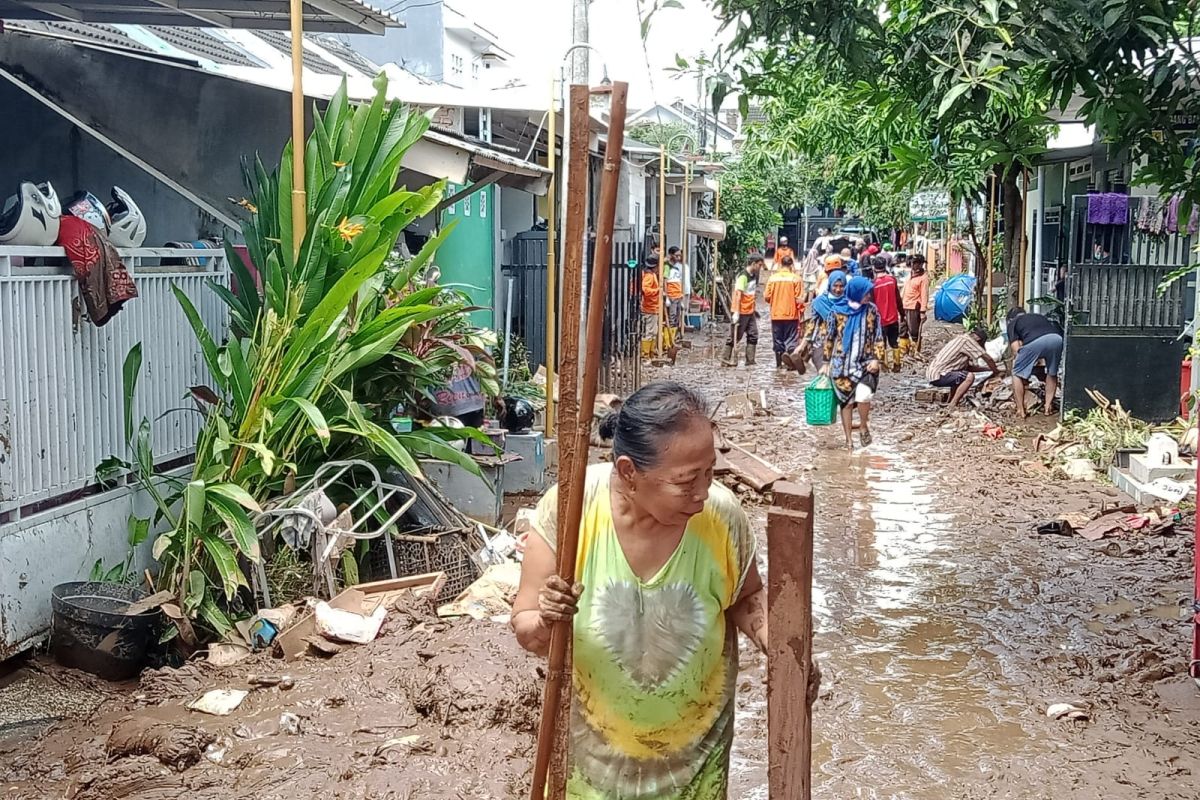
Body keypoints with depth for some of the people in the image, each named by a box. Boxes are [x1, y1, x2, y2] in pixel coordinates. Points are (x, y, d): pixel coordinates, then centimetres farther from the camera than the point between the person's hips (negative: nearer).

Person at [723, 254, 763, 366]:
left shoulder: (754, 276, 11)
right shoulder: (743, 276, -17)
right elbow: (738, 295, -22)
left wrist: (755, 308, 20)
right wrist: (736, 312, -25)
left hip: (750, 312, 9)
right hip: (741, 312, -9)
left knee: (753, 335, 6)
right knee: (735, 336, -1)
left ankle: (750, 361, 9)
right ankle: (727, 360, 9)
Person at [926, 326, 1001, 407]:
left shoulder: (960, 339, 18)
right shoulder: (967, 340, -11)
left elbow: (969, 367, 23)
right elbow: (987, 358, -10)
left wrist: (988, 369, 21)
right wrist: (995, 371, 6)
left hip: (932, 372, 10)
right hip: (938, 376, -10)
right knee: (969, 377, -19)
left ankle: (950, 402, 24)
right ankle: (952, 405, -17)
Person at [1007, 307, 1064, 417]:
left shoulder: (1012, 323, 28)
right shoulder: (1039, 316, 41)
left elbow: (1016, 350, 19)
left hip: (1034, 341, -4)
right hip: (1057, 338, 4)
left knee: (1017, 374, 17)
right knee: (1052, 373, 30)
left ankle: (1020, 410, 16)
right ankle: (1048, 406, 30)